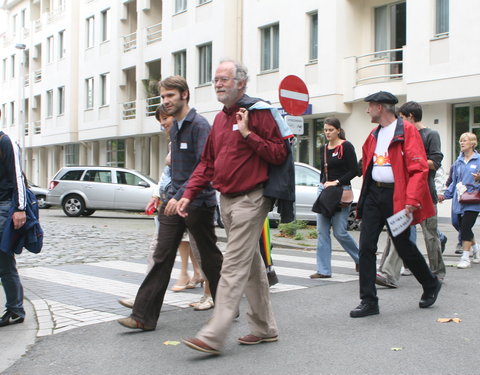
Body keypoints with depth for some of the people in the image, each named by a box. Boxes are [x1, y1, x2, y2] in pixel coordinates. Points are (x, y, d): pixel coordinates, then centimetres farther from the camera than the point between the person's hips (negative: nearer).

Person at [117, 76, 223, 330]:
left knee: (210, 258, 6)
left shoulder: (199, 125, -13)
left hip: (198, 202, -7)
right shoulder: (175, 128, 15)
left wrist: (180, 196, -29)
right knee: (162, 257, 2)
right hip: (174, 201, 8)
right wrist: (163, 195, 19)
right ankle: (144, 316, 1)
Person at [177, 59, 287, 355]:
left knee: (234, 267, -9)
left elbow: (279, 154, -15)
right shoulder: (220, 118, 16)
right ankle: (265, 328, 25)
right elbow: (208, 162, 18)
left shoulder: (258, 112, -8)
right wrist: (189, 195, 9)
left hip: (250, 200, -8)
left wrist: (247, 134, -20)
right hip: (226, 200, 9)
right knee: (251, 265, 14)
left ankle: (214, 336, -9)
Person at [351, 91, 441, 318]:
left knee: (403, 246, 5)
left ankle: (431, 284, 31)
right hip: (373, 194, 7)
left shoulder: (407, 131, -9)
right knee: (366, 246, -2)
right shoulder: (374, 135, 15)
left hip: (395, 195, -6)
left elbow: (419, 169, -16)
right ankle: (369, 301, 3)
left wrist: (411, 202, -23)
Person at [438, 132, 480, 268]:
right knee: (464, 228, 11)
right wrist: (446, 195, 13)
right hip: (459, 201, 6)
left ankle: (465, 257, -5)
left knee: (465, 227, -12)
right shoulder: (458, 162, 15)